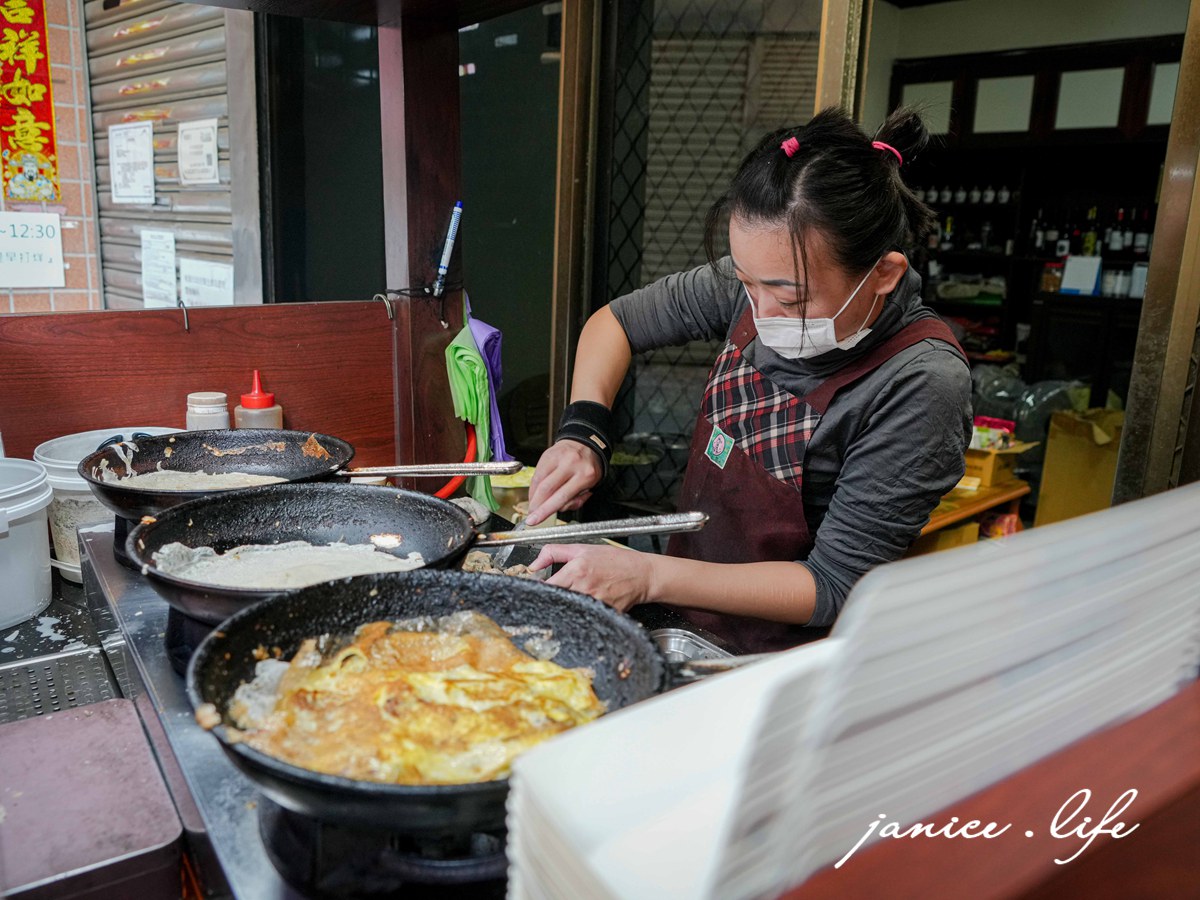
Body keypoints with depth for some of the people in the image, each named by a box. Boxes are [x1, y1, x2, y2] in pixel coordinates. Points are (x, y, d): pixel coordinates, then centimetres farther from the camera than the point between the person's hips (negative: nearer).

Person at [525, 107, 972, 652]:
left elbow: (834, 586, -20)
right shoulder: (762, 282, -7)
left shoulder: (920, 384, -23)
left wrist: (650, 577, -26)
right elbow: (616, 321, 7)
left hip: (783, 672, -5)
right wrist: (583, 431, -11)